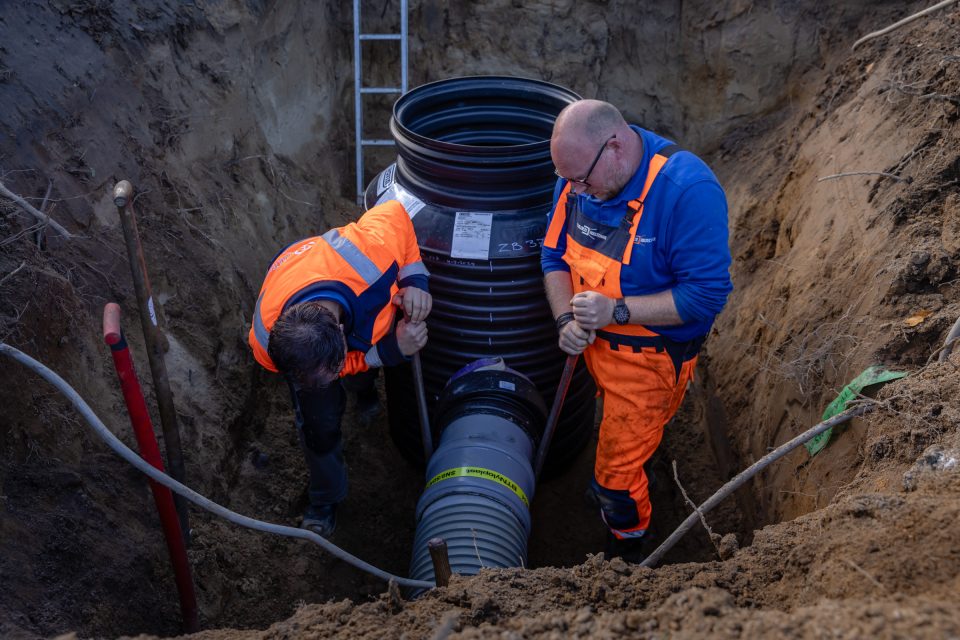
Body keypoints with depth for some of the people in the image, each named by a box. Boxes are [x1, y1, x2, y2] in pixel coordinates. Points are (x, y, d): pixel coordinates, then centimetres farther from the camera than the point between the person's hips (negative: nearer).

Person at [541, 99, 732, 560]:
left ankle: (629, 548, 34)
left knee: (617, 468, 6)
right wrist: (567, 319, -13)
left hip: (650, 355, -5)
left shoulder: (688, 190, -29)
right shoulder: (578, 177, -8)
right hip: (592, 341, 5)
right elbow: (554, 253, 3)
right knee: (616, 434, 25)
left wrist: (616, 310, -30)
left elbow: (707, 293, -26)